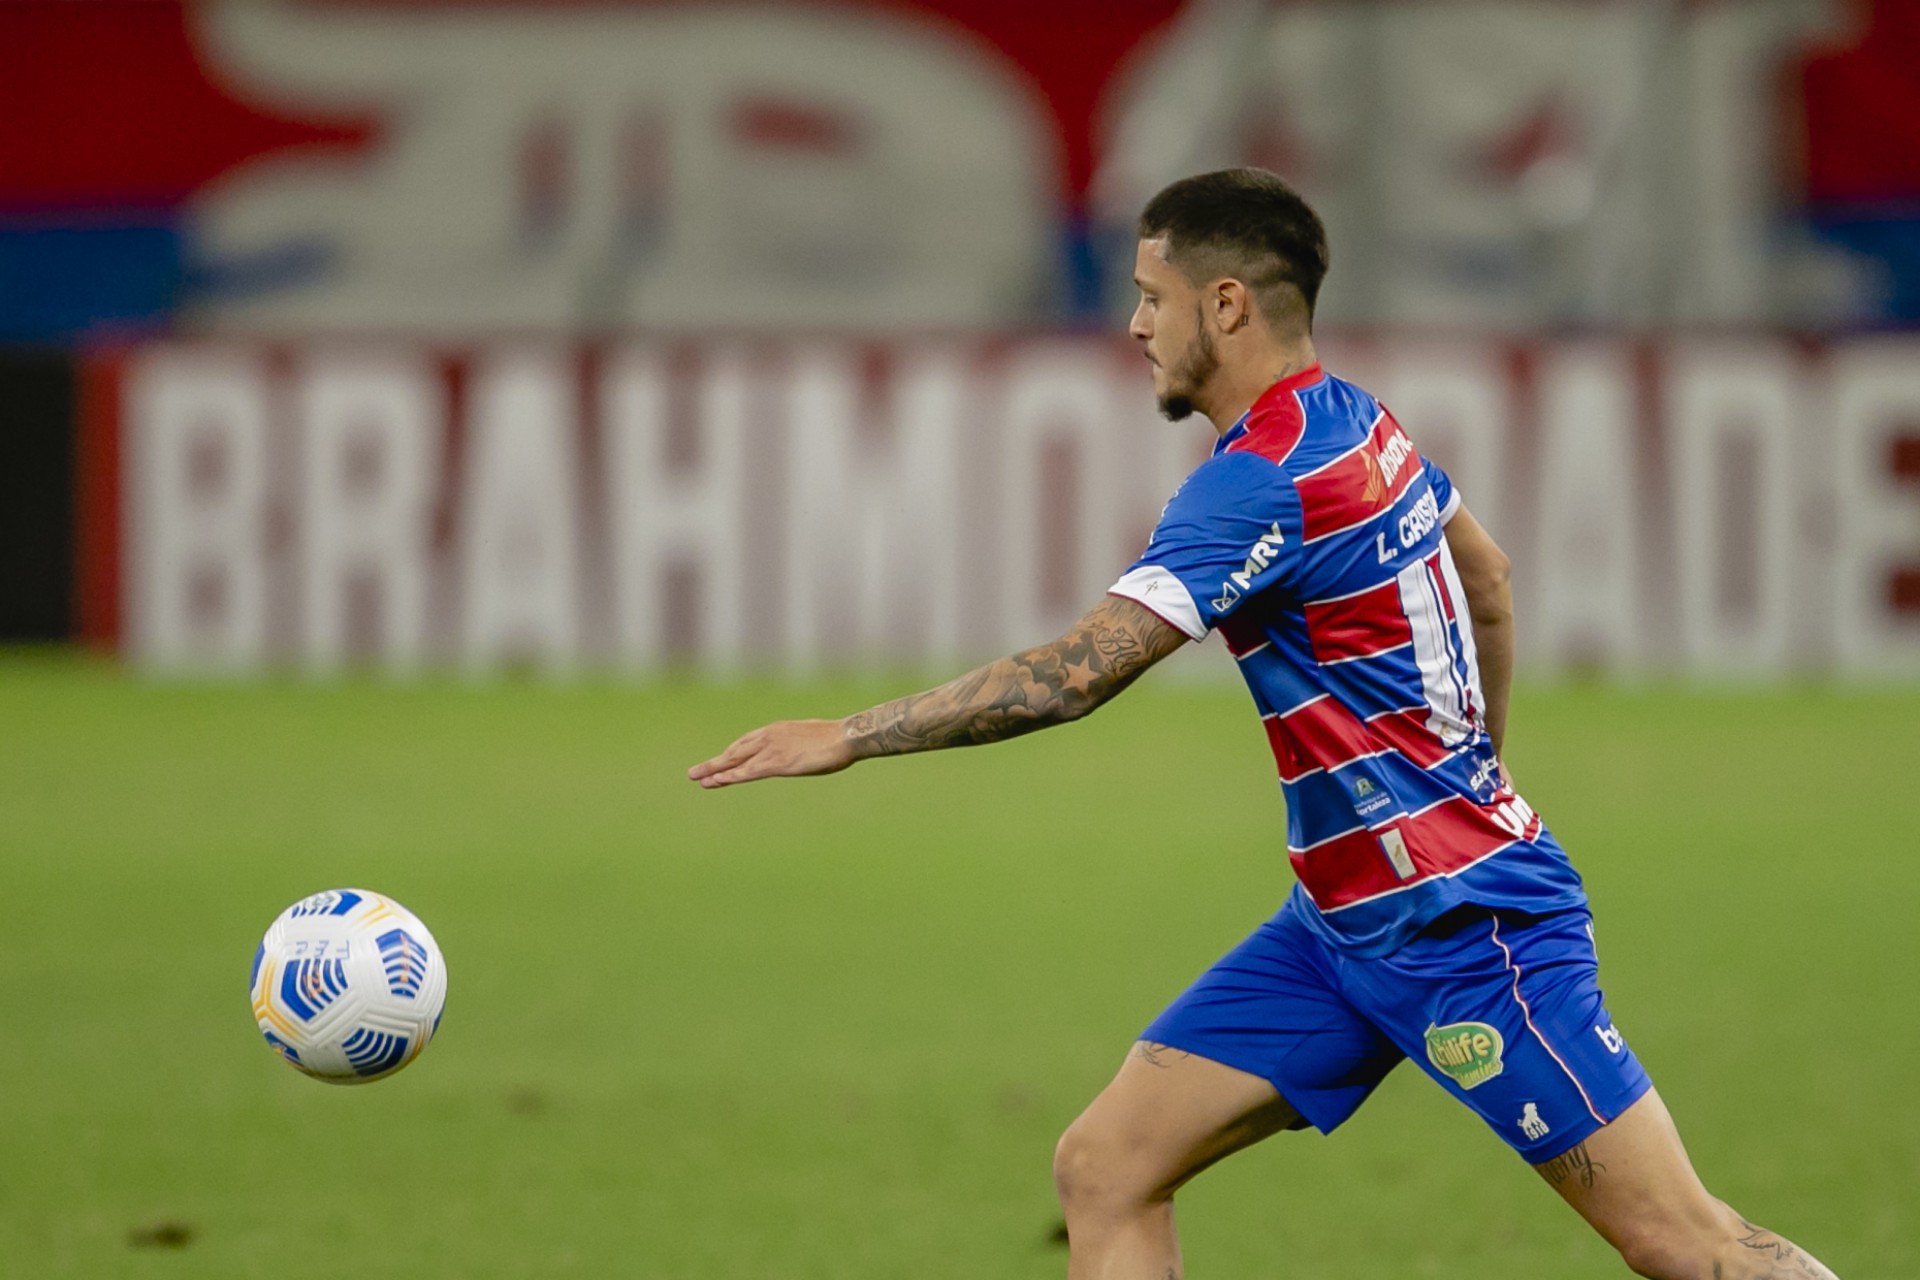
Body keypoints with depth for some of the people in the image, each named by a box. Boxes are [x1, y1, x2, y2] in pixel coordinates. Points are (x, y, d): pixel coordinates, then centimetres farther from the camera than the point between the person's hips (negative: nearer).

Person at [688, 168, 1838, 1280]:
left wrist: (851, 736, -19)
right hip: (1349, 928, 10)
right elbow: (1487, 577, 25)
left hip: (1463, 924, -10)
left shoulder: (1262, 484, -20)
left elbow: (1074, 675, -25)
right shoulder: (1356, 419, 8)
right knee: (1107, 1167, 1)